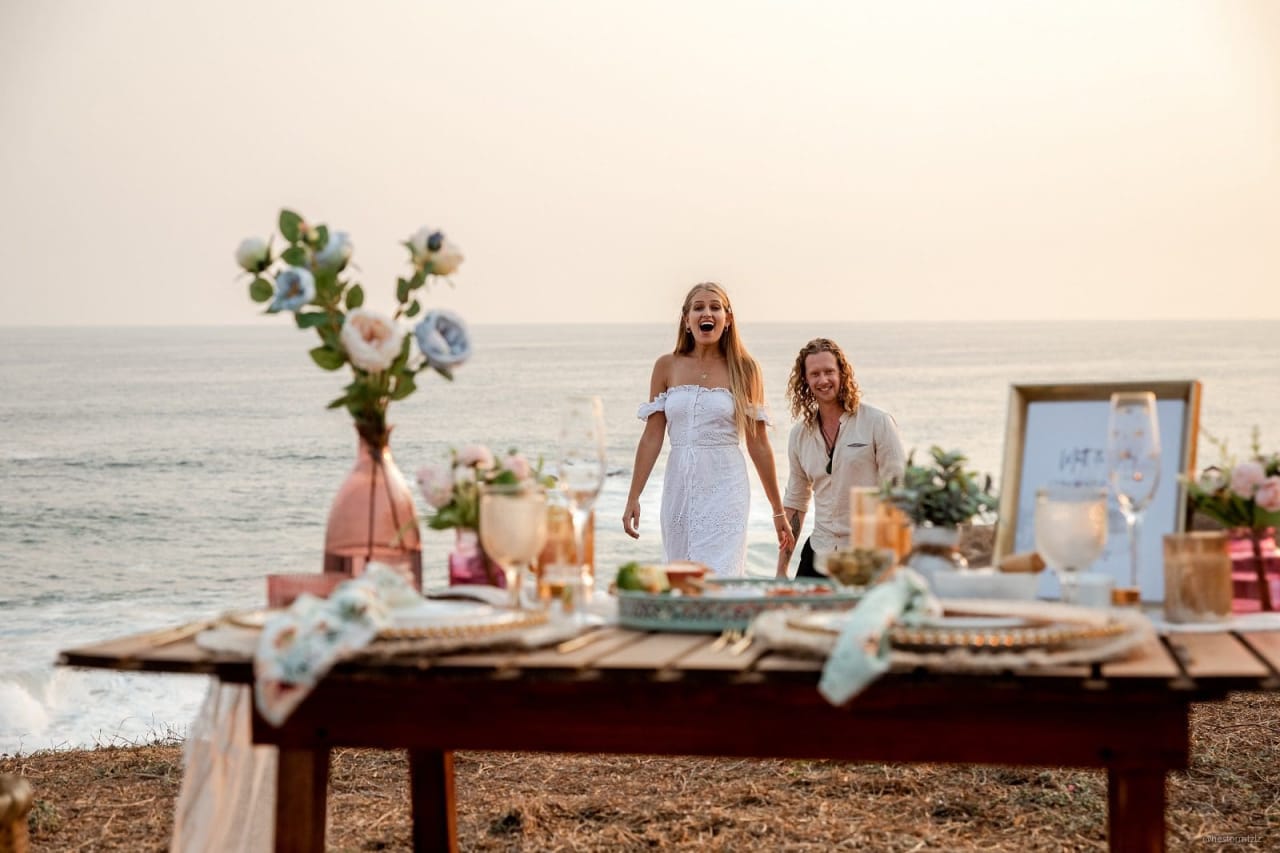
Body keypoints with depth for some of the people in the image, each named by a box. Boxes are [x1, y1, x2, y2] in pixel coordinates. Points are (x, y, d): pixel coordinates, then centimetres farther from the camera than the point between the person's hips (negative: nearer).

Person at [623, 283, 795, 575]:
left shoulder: (744, 369, 1)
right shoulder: (667, 366, 6)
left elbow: (758, 444, 4)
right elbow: (652, 437, 6)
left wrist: (778, 511, 6)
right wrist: (633, 498, 1)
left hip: (724, 487, -3)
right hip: (680, 487, 3)